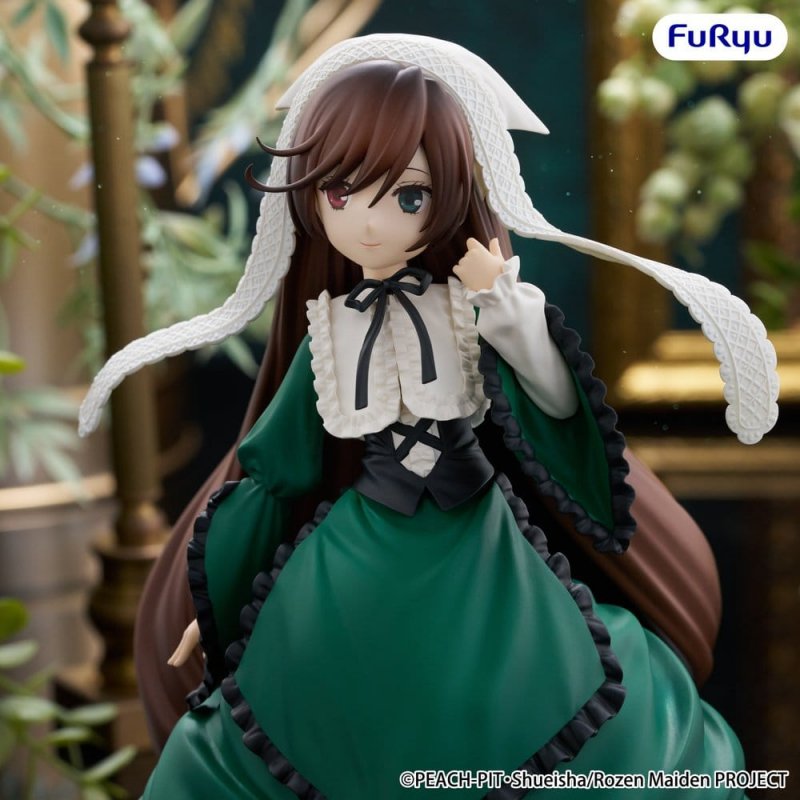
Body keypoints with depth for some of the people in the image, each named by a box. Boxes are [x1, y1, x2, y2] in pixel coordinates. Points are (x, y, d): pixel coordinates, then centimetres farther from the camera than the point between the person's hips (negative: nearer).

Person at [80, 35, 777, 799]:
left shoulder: (476, 305, -4)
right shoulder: (329, 333, 0)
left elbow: (559, 403, -6)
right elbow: (280, 470, 7)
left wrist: (504, 302, -17)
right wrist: (220, 602, 10)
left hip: (481, 555, -1)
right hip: (360, 567, 1)